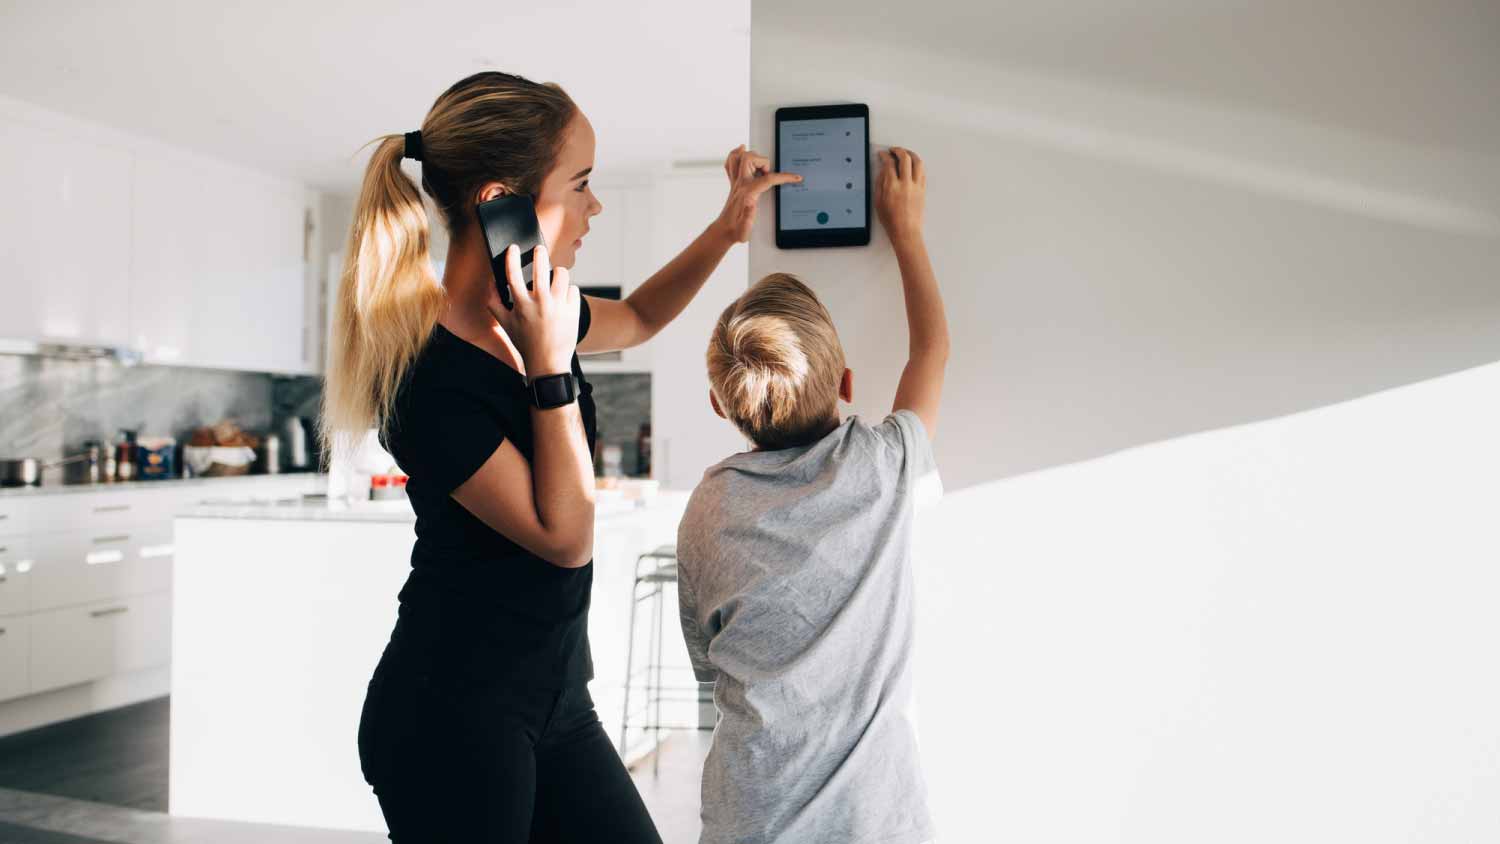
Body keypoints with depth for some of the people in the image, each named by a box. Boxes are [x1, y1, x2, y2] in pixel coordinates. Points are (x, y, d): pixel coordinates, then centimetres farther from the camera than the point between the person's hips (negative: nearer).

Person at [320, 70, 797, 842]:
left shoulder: (529, 315, 0)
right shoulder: (429, 378, -23)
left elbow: (636, 318, 21)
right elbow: (565, 537, -21)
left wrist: (728, 228, 7)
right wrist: (551, 363, -23)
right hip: (452, 714, -7)